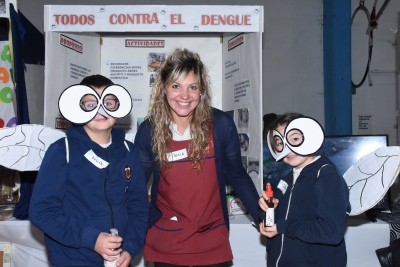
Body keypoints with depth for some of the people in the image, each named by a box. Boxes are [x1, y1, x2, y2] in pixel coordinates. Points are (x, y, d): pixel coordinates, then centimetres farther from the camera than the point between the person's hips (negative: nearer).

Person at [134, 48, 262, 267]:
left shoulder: (221, 124, -10)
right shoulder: (148, 131, -8)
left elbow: (237, 175, 2)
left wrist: (262, 217, -2)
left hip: (212, 241, 0)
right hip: (165, 243, 0)